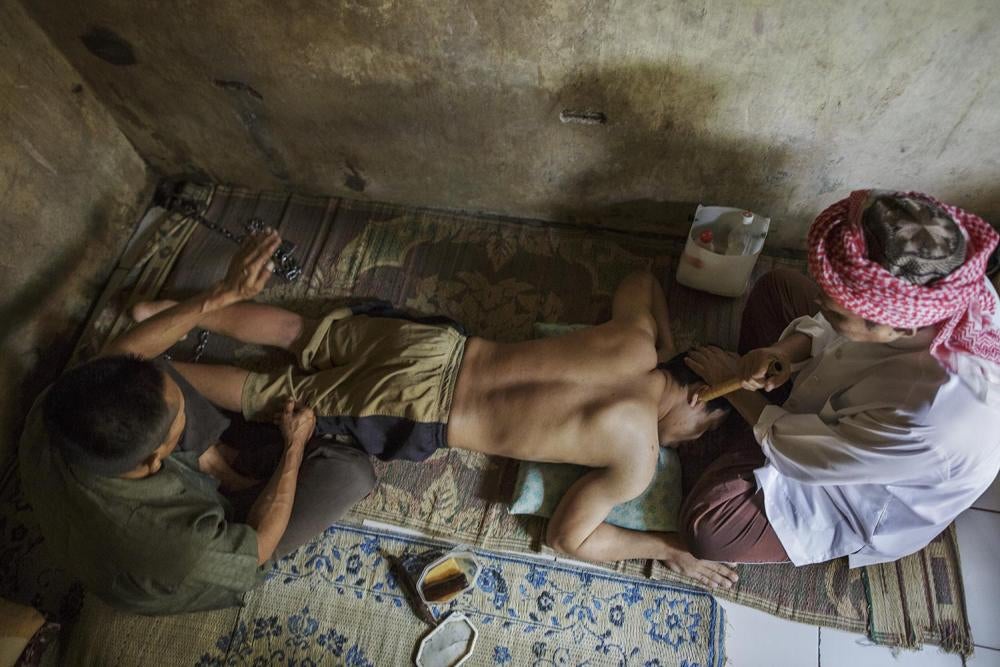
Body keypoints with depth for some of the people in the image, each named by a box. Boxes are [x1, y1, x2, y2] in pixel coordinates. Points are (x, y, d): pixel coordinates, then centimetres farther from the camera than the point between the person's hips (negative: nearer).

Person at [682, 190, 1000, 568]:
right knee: (776, 287, 6)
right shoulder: (944, 277, -28)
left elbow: (795, 454, -28)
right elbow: (831, 327, -8)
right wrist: (784, 351, -27)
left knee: (707, 526, -21)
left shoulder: (923, 424, -46)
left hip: (873, 496, -6)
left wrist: (733, 382, -14)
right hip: (854, 400, 6)